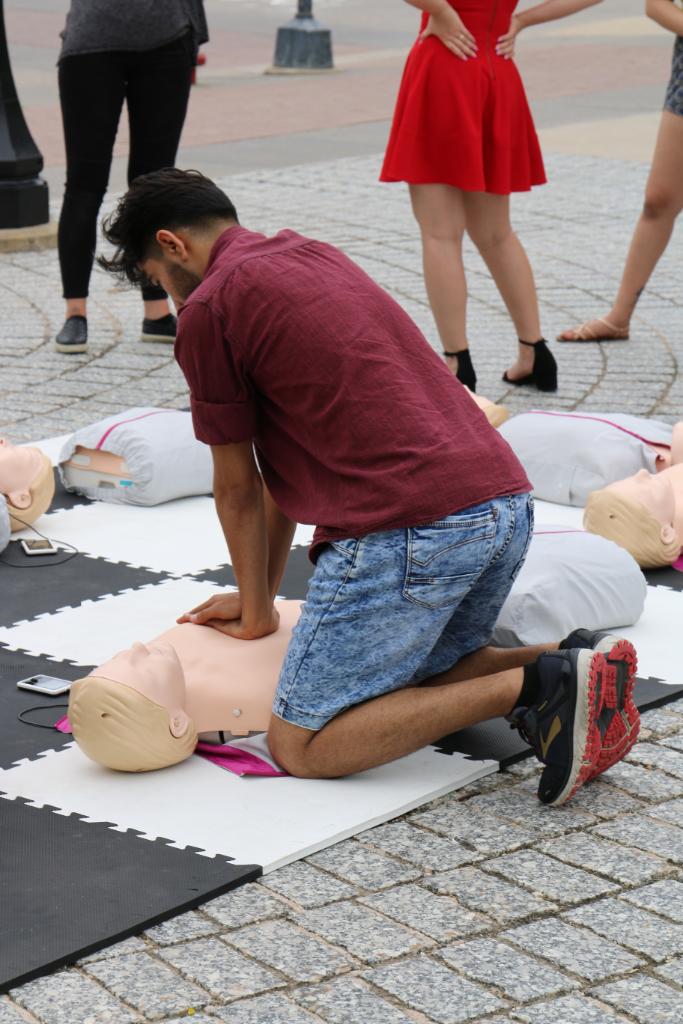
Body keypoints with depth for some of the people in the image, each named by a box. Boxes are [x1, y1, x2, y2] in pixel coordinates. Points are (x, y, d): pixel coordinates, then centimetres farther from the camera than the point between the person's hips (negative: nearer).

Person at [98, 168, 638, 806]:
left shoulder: (207, 308, 0)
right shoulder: (313, 254, 26)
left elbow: (237, 486, 6)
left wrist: (257, 614, 20)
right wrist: (259, 596, 32)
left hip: (410, 528, -9)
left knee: (300, 745, -1)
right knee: (424, 672, 32)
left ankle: (532, 686, -12)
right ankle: (567, 671, 4)